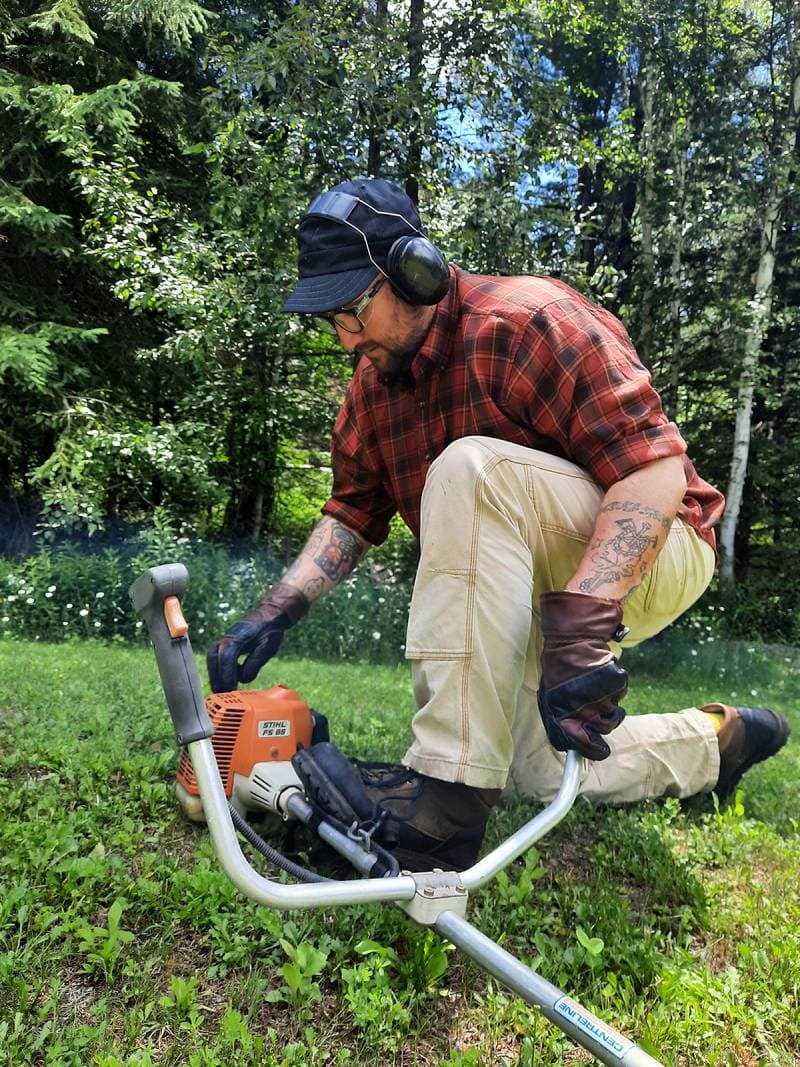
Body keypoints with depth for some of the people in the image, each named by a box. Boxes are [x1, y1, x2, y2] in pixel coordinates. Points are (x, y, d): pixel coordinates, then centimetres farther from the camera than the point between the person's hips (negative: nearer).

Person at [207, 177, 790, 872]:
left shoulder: (528, 321, -22)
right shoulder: (371, 386, 3)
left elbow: (657, 470, -30)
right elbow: (352, 514, 4)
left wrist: (582, 617, -41)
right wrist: (278, 609, -10)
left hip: (651, 555, -8)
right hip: (534, 584, 8)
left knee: (470, 467, -32)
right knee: (537, 775, 1)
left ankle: (449, 796, -32)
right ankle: (720, 740, 28)